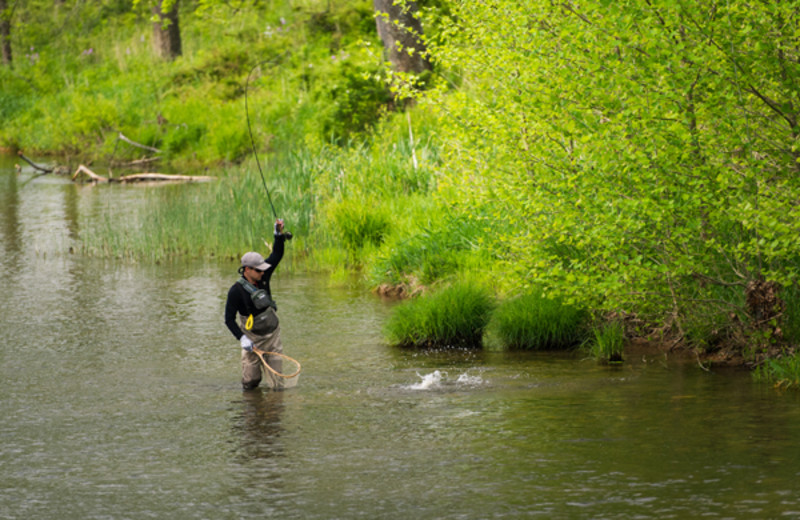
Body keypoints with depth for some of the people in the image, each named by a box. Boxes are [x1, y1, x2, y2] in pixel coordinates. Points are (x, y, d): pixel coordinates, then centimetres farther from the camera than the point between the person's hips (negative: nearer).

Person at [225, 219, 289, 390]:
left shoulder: (263, 276, -3)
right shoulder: (236, 291, -18)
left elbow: (276, 256, 3)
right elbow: (229, 319, -15)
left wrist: (279, 234, -13)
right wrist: (242, 338, -26)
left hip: (273, 334, 5)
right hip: (253, 339, -5)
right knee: (251, 381, -2)